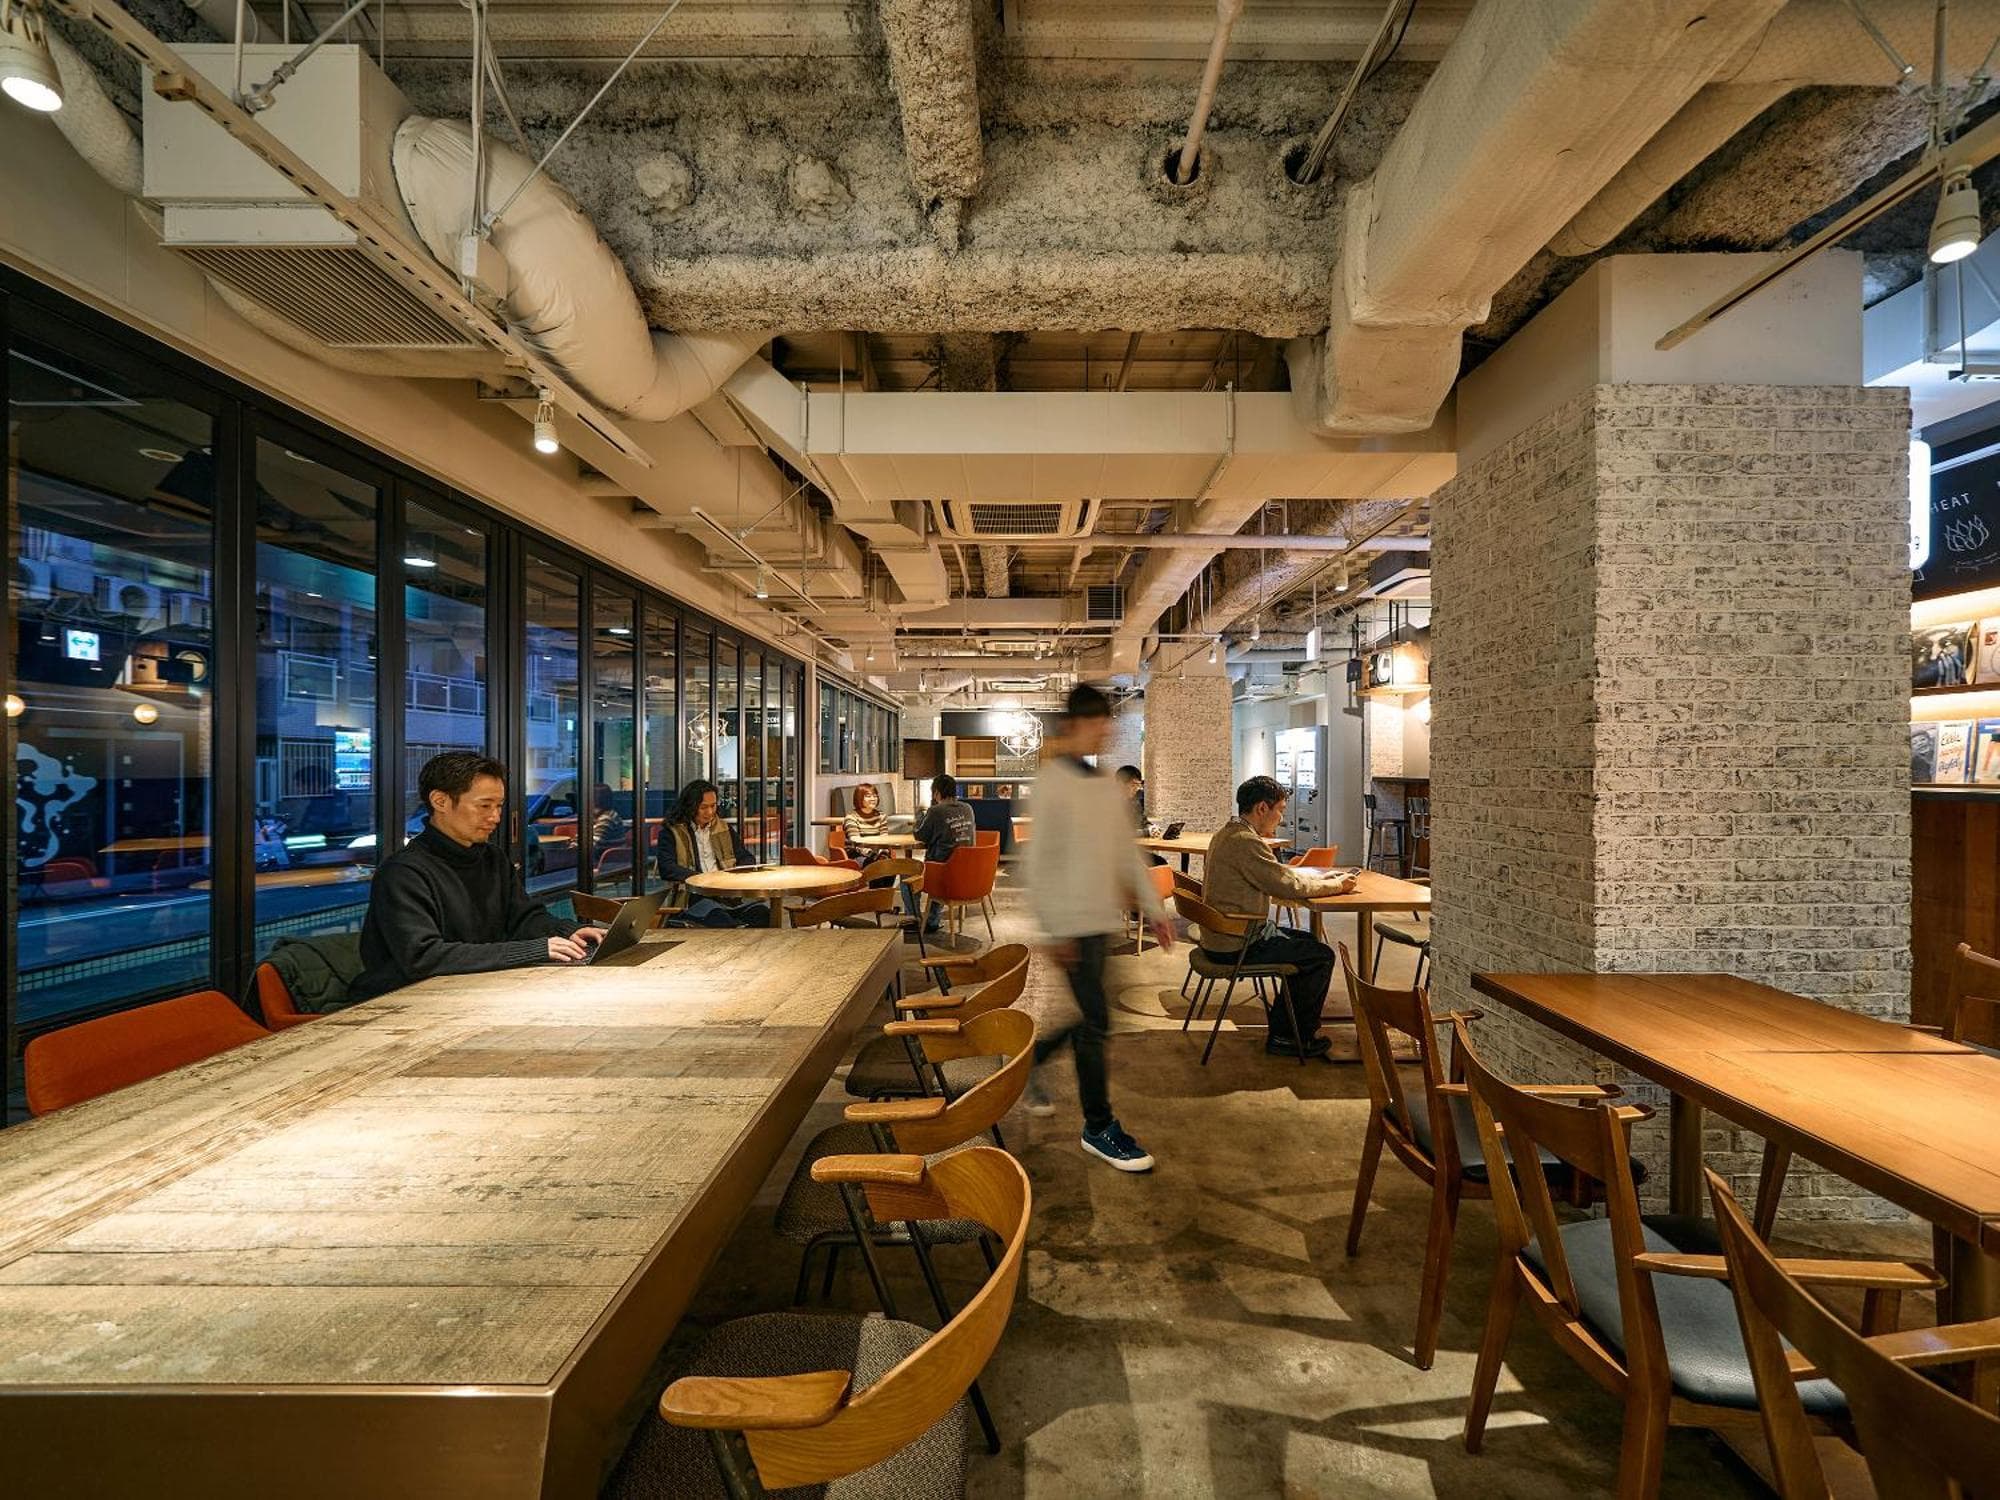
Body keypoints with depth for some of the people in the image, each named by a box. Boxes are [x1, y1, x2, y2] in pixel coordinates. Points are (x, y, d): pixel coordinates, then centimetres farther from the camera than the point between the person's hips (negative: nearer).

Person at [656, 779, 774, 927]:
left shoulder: (724, 828, 21)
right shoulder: (671, 832, 6)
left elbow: (746, 858, 22)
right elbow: (666, 869, -7)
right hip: (693, 896, -4)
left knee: (761, 912, -28)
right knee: (717, 919, -38)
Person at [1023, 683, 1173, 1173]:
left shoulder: (1107, 785, 11)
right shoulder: (1052, 781, -12)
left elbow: (1128, 852, 15)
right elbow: (1038, 860, -14)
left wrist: (1153, 907, 11)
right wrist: (1052, 927, -16)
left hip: (1104, 918, 8)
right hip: (1073, 922, -8)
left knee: (1086, 1014, 16)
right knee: (1094, 1020, -2)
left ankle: (1028, 1062, 39)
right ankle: (1099, 1127, 13)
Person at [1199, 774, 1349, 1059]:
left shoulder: (1226, 833, 10)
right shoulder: (1247, 841, -23)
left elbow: (1277, 873, 19)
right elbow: (1289, 886, -18)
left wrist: (1319, 877, 10)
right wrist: (1336, 885, -3)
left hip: (1221, 936, 10)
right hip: (1236, 945, -10)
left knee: (1307, 942, 22)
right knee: (1322, 956, 2)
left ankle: (1282, 1028, 26)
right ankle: (1298, 1037, 15)